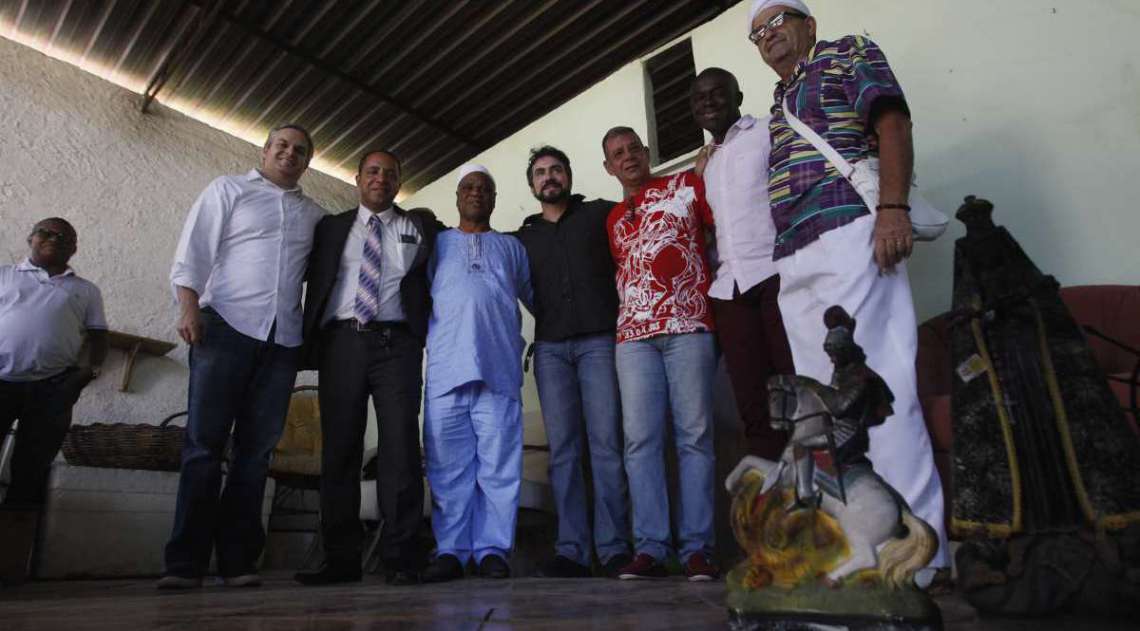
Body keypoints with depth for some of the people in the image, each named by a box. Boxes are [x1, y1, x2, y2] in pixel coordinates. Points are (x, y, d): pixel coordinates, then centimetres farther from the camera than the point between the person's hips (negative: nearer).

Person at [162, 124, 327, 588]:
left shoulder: (315, 214, 20)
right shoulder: (228, 190, 11)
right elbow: (191, 255, 3)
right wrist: (189, 309, -10)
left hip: (283, 339, 3)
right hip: (226, 326, -3)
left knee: (257, 449, 2)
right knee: (204, 442, -4)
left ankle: (237, 560, 8)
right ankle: (185, 562, 1)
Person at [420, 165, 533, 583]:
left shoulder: (511, 247, 23)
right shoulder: (436, 244, 22)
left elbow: (535, 296, 22)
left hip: (499, 368, 0)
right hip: (446, 369, 0)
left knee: (499, 464, -3)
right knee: (449, 466, 0)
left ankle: (492, 549, 3)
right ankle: (450, 550, 7)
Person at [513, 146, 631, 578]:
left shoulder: (600, 214, 12)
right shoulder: (523, 238, 21)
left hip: (599, 340, -2)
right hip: (550, 348, 3)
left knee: (606, 442, -6)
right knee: (562, 448, -1)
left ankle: (613, 548, -3)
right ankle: (571, 550, 1)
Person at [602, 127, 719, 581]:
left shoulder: (685, 186, 11)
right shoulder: (613, 219, 24)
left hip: (688, 326, -4)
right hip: (633, 335, 4)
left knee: (694, 436, -4)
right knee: (640, 439, -3)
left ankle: (696, 548, 2)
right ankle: (650, 548, 1)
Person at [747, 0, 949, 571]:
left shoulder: (846, 53, 15)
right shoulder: (779, 103, 33)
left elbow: (892, 123, -2)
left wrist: (893, 207, -17)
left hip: (849, 236, -7)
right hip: (793, 259, 7)